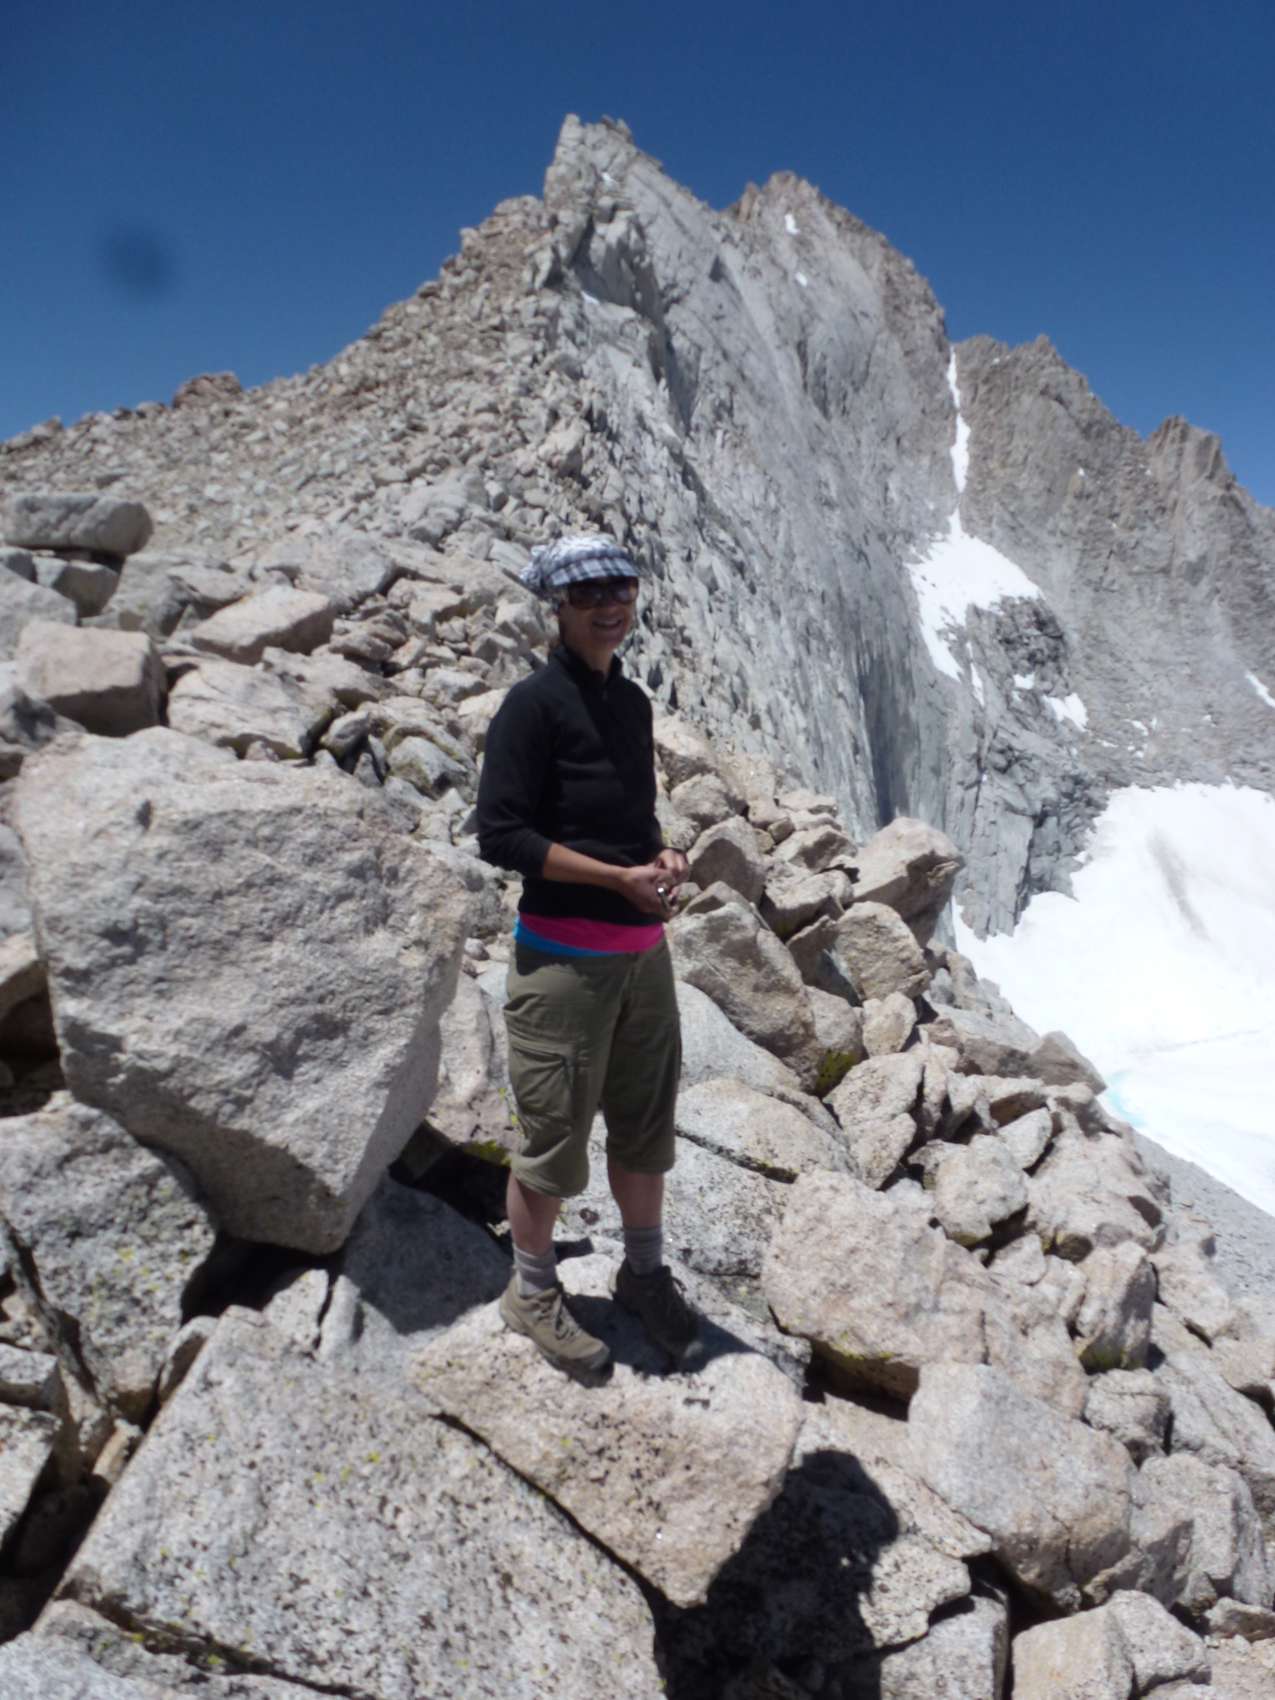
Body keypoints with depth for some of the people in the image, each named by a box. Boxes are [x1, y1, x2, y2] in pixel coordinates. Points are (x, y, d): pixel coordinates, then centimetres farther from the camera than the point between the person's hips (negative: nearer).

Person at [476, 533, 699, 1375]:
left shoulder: (632, 701, 11)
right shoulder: (535, 703, -11)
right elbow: (501, 835, -16)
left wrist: (664, 856, -1)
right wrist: (622, 877, -18)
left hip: (644, 948, 7)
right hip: (564, 953, -7)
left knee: (647, 1124, 18)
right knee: (555, 1135, 6)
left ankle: (645, 1273, 38)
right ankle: (531, 1290, 29)